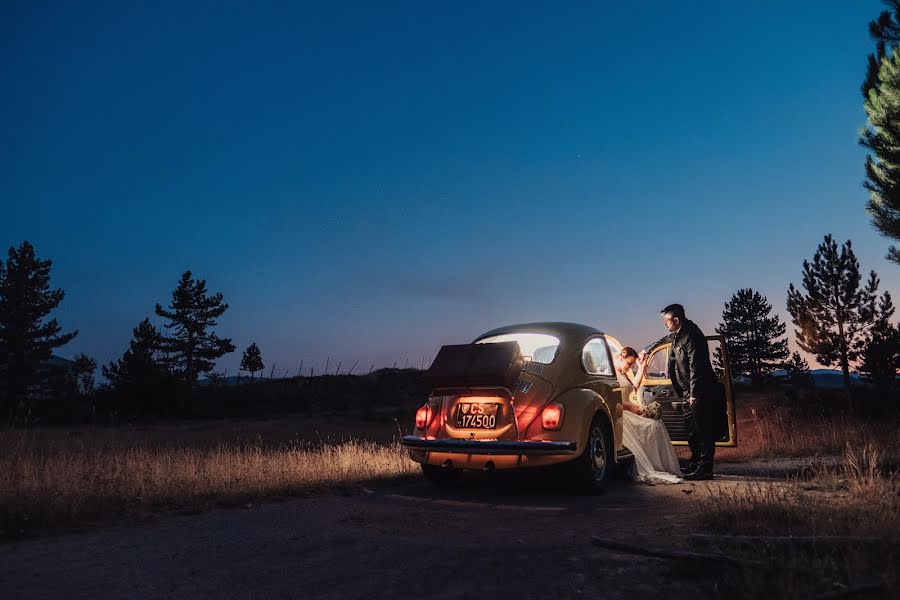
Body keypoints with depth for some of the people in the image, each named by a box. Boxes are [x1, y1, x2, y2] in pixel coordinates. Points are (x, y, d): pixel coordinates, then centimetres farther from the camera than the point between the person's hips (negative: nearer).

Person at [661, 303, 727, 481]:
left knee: (703, 430, -5)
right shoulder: (676, 336, 11)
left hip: (701, 392, -11)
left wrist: (694, 393, -22)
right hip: (689, 393, 11)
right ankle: (695, 463, 29)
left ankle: (705, 469, -1)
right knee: (691, 428, 17)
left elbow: (695, 366, -23)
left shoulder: (691, 336, -20)